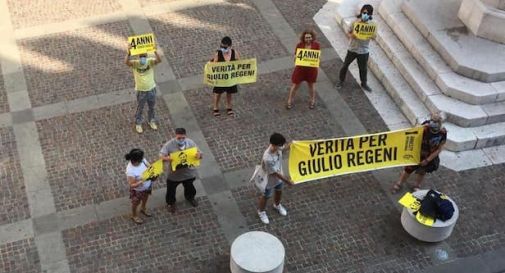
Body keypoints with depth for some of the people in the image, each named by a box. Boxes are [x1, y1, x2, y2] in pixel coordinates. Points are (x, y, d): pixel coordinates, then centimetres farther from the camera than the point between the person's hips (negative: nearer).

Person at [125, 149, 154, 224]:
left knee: (145, 198, 34)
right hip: (137, 190, -6)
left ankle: (143, 208, 66)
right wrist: (141, 182, -47)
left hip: (147, 186, 6)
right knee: (136, 203, 25)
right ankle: (134, 215, 55)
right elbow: (132, 185, -31)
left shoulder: (142, 160, -25)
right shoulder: (130, 171, -41)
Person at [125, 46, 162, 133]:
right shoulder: (135, 63, -18)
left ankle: (151, 121, 48)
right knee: (140, 108, 17)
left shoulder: (150, 61, -14)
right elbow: (126, 62, -39)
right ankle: (138, 124, 39)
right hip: (141, 91, -2)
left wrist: (155, 51, -49)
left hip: (151, 89, 2)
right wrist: (128, 52, -54)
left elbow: (159, 60, -33)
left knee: (151, 107, 23)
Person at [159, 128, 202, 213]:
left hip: (189, 172, 2)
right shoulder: (169, 145, -24)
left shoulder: (190, 143, -17)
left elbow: (199, 153, -11)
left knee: (189, 186, 30)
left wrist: (199, 155, -37)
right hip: (174, 173, -2)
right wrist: (166, 158, -46)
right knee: (171, 189, 20)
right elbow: (161, 155, -22)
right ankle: (170, 203, 52)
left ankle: (190, 197, 64)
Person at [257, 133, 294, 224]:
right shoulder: (268, 158, -45)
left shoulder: (277, 147, -24)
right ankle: (261, 212, 50)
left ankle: (277, 205, 64)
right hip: (269, 181, -7)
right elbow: (275, 173, -31)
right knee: (265, 196, 22)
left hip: (279, 176, 7)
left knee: (279, 191, 32)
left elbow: (285, 147, 5)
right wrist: (287, 181, -21)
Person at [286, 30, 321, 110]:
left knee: (311, 85, 22)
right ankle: (289, 101, 32)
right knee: (295, 85, 11)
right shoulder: (299, 45, -15)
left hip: (312, 69, 1)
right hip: (300, 68, -1)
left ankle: (313, 101, 45)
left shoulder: (316, 45, -12)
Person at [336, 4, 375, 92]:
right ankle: (341, 81, 33)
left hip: (364, 51, 0)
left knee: (363, 68, 15)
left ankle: (364, 84, 36)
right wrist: (351, 36, -26)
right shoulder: (355, 22, -12)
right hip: (352, 49, 0)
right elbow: (348, 33, -3)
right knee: (345, 65, 12)